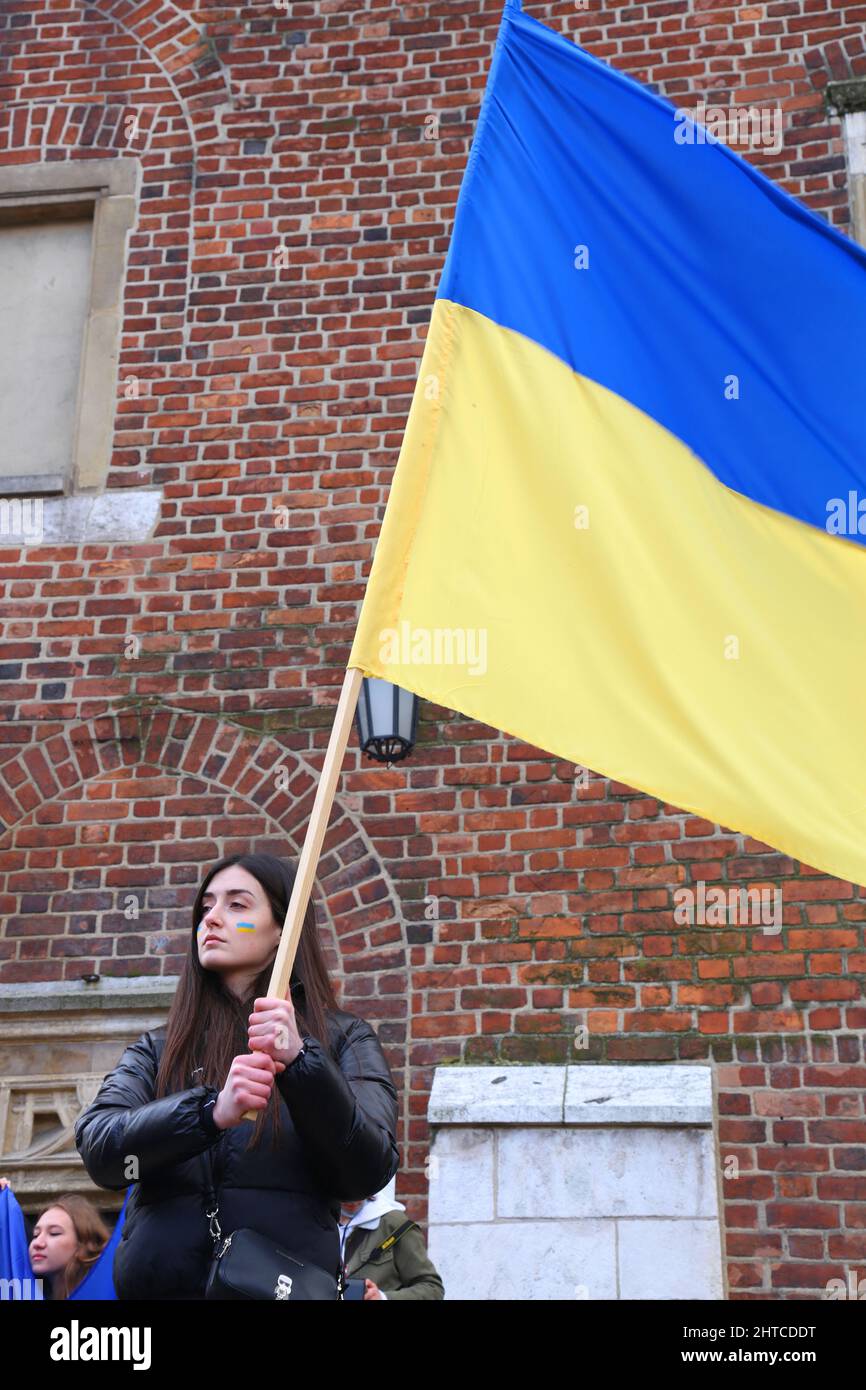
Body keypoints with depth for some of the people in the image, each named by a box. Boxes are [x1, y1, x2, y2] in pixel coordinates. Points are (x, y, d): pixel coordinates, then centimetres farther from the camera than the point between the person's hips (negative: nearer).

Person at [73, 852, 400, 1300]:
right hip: (158, 1280, 2)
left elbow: (369, 1173, -7)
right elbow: (98, 1148, -5)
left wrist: (300, 1062, -20)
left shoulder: (343, 1039, 5)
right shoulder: (157, 1050, 10)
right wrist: (210, 1112, -22)